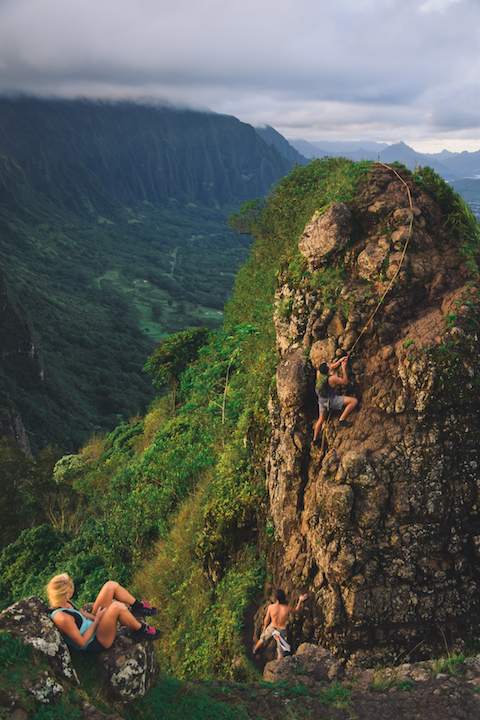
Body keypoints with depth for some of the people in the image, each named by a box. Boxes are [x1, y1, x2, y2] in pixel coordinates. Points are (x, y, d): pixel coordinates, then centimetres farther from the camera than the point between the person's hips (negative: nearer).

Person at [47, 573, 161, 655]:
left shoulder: (62, 602, -7)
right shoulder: (61, 618, -33)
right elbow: (82, 643, -24)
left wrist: (95, 617, 2)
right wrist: (97, 620, -16)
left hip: (92, 625, 10)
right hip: (95, 644, -9)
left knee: (111, 585, -4)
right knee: (117, 606, -33)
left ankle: (138, 606, 15)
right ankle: (140, 630, -5)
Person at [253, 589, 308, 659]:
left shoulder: (271, 607, -26)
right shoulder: (288, 608, -29)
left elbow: (267, 620, -8)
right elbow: (296, 612, -4)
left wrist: (264, 627, 13)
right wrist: (300, 600, 0)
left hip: (271, 628, 3)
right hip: (281, 631, -3)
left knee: (263, 639, 34)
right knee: (281, 652, 18)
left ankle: (255, 649, 60)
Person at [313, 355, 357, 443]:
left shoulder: (319, 373, -11)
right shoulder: (332, 378, -29)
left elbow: (331, 368, 11)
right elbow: (345, 382, -13)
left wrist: (339, 361, 5)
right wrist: (344, 368, -13)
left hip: (321, 401, 7)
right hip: (330, 401, -7)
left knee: (321, 420, 28)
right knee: (354, 401, -12)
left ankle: (315, 439, 41)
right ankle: (342, 420, -12)